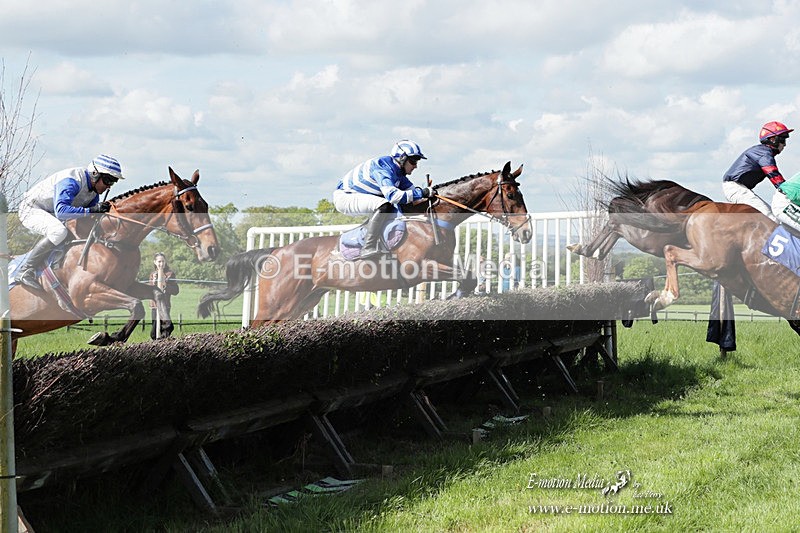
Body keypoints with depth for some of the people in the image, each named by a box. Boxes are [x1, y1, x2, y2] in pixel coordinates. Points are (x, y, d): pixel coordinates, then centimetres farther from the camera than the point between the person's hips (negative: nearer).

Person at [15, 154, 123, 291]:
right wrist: (92, 210, -46)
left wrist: (104, 210, -16)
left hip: (50, 215, 10)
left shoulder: (94, 188, 0)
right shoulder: (71, 181, -29)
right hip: (31, 209, -10)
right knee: (59, 232, -36)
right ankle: (25, 272, -31)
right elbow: (61, 211, -42)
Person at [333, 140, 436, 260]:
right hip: (344, 197, -10)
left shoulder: (398, 172, 5)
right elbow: (392, 195, -38)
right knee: (384, 205, -32)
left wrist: (429, 193, -12)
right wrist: (422, 193, -35)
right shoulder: (383, 168, -25)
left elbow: (411, 189, 7)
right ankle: (369, 249, -32)